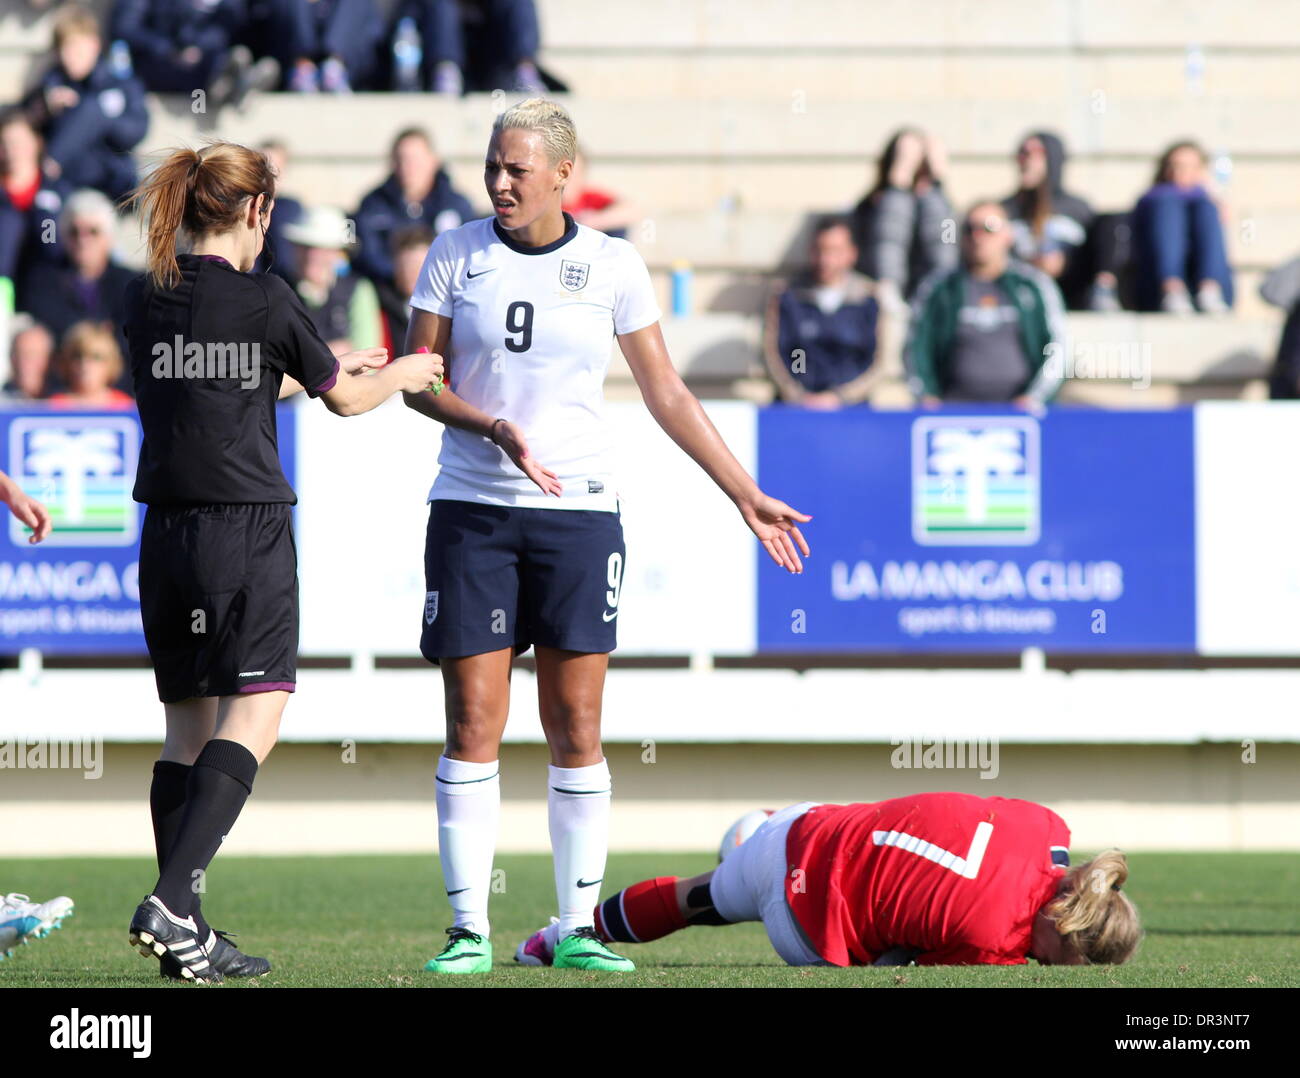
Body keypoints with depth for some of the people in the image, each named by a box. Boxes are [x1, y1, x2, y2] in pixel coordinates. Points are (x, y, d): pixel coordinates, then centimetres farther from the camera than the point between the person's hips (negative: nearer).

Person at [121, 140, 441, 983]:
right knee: (253, 715, -6)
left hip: (167, 534, 6)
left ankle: (186, 939, 7)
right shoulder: (263, 299, -8)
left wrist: (334, 367, 34)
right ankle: (172, 901, -21)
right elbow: (345, 399, 5)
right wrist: (404, 374, 27)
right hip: (249, 530, -6)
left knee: (188, 727, 10)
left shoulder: (145, 301, 8)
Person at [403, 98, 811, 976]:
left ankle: (577, 927, 6)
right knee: (472, 722, -4)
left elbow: (666, 393, 8)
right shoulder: (456, 254, 3)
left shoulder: (612, 266, 3)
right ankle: (470, 930, 0)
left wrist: (747, 495, 6)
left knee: (576, 728, -1)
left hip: (578, 510, 0)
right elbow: (418, 377, 3)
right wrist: (493, 426, -16)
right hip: (473, 508, 0)